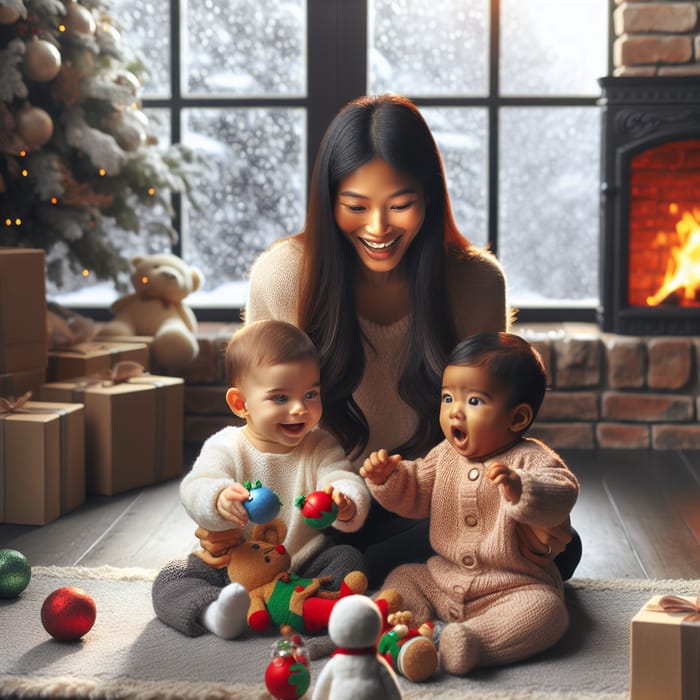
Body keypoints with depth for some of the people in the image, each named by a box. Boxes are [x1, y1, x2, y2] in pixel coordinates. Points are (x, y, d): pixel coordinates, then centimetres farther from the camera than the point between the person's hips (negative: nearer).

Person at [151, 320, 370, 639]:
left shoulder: (321, 448, 0)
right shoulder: (225, 448, -6)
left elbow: (347, 482, -14)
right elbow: (196, 488, -23)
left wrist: (346, 506, -41)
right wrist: (219, 500, -49)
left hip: (303, 565, 1)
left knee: (349, 559, -21)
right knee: (170, 582, -19)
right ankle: (215, 612, -44)